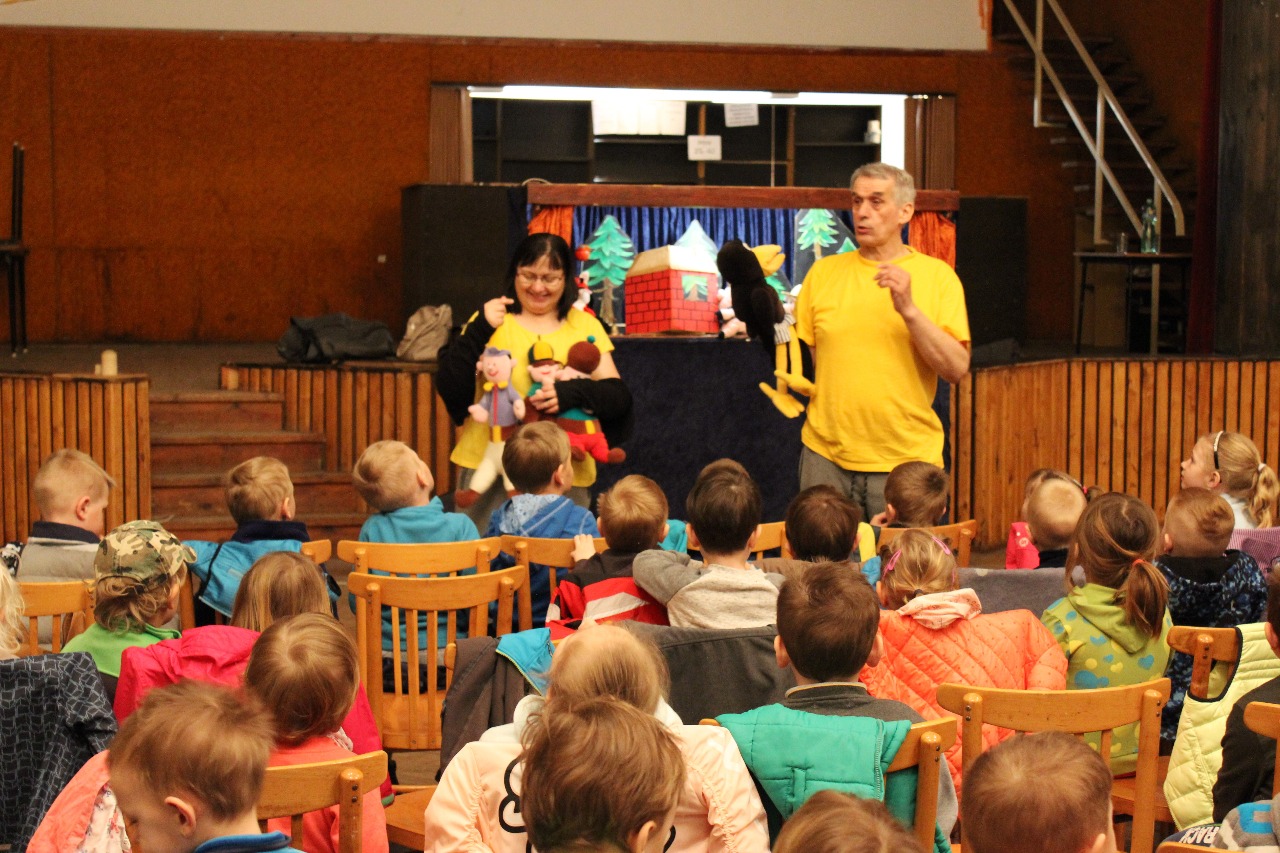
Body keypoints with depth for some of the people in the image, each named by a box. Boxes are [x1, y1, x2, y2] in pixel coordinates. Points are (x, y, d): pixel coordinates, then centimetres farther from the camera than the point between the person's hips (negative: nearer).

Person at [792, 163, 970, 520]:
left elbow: (957, 369, -6)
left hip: (908, 460, -2)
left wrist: (909, 309, -16)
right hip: (827, 456, 2)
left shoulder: (938, 276, 3)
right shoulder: (823, 273, 10)